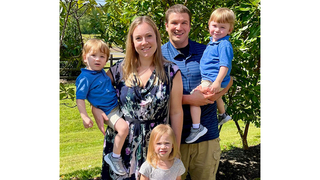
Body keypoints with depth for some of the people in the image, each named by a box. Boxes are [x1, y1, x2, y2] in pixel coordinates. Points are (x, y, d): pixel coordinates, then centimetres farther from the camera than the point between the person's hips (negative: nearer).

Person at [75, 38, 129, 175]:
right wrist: (85, 117, -21)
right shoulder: (84, 78, -14)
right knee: (123, 127, -29)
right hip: (108, 112, -9)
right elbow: (80, 99, -13)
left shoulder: (102, 72, 8)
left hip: (118, 106, 9)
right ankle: (114, 157, -11)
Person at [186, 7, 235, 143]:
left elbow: (225, 66, -25)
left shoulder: (224, 45, -18)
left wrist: (217, 82, -32)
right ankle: (223, 115, 63)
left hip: (213, 80, -11)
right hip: (208, 79, 11)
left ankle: (197, 127, -20)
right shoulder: (212, 42, 11)